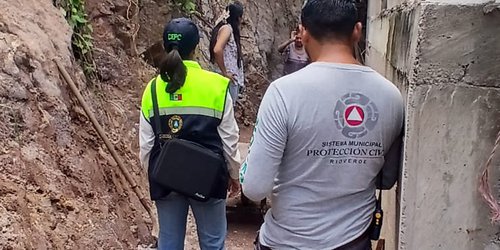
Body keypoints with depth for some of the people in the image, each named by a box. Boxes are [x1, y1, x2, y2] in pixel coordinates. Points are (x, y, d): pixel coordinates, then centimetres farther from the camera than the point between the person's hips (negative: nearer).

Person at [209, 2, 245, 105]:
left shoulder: (230, 29, 17)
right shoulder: (227, 28, -11)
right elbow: (217, 50, -27)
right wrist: (224, 73, -19)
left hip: (232, 79, 10)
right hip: (228, 79, -10)